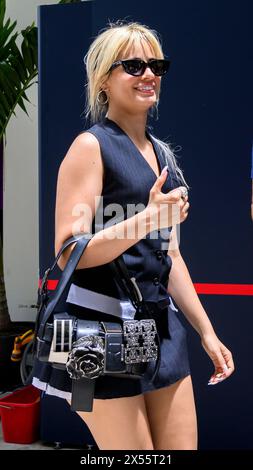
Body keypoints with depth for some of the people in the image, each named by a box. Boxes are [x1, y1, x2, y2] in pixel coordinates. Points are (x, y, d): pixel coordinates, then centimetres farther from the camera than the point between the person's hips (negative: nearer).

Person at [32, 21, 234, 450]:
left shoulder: (161, 153, 15)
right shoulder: (91, 146, -7)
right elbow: (68, 253, -15)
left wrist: (206, 331, 18)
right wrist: (147, 219, -24)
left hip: (161, 327, 7)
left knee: (183, 445, 9)